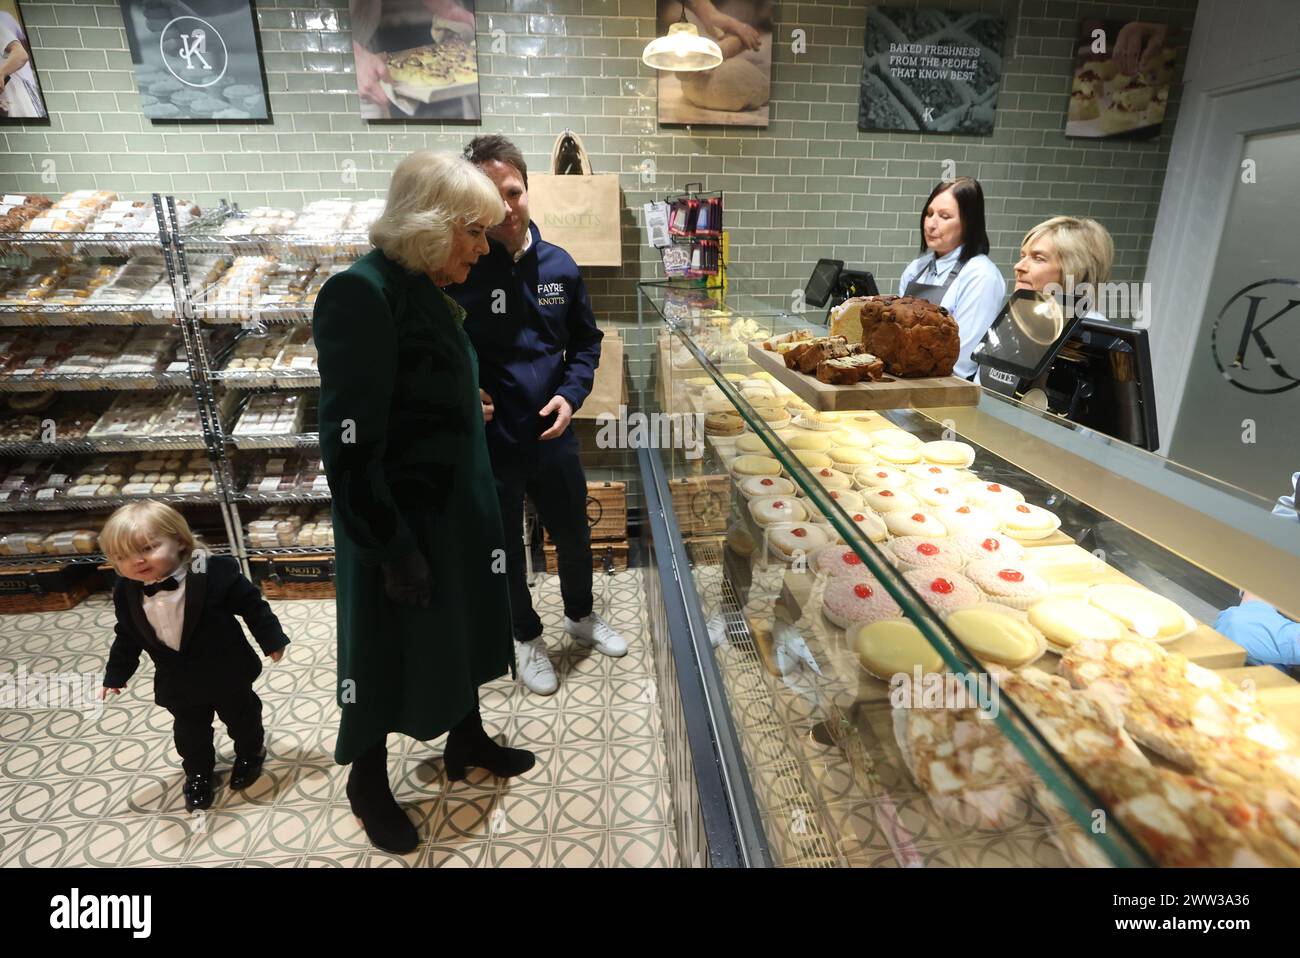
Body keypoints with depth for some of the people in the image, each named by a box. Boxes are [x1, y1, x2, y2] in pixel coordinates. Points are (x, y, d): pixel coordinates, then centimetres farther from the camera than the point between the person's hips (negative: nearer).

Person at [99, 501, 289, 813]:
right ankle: (198, 772, 47)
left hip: (227, 673, -3)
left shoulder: (214, 573, -27)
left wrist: (272, 639, -12)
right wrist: (117, 673, 13)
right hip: (179, 683, 4)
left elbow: (252, 604, -16)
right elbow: (127, 636, 6)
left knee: (242, 717, 20)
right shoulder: (127, 592, -11)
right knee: (190, 732, 22)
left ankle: (251, 753, 47)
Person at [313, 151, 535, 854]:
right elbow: (350, 445, -23)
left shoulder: (426, 291, 6)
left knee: (458, 628, 23)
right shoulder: (360, 295, -20)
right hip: (399, 523, -8)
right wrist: (394, 548, -20)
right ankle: (367, 782, 37)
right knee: (385, 651, 12)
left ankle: (467, 741, 46)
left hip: (452, 509, 9)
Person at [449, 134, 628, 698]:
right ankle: (527, 637, 43)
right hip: (487, 446, -3)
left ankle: (581, 616, 49)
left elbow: (586, 341, 9)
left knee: (574, 537, 20)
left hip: (552, 438, 3)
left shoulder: (559, 265, -3)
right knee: (505, 551, 16)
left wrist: (571, 394, -6)